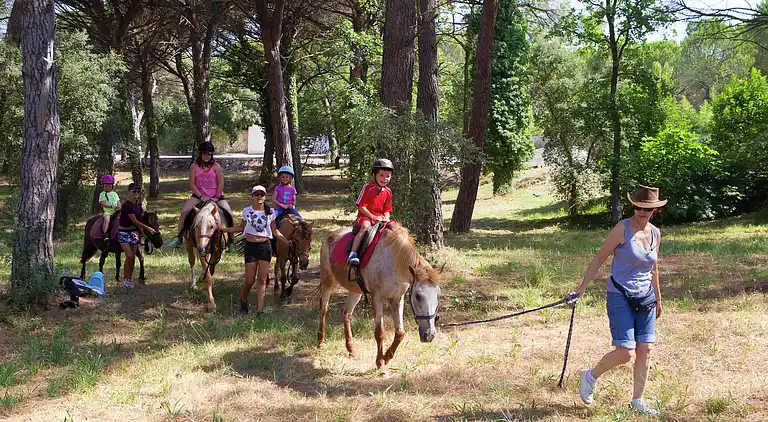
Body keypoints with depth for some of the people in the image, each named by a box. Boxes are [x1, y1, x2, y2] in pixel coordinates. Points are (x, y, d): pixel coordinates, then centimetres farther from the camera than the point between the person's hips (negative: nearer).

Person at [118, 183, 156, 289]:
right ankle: (125, 279, -3)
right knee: (129, 256, -14)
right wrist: (148, 228, -13)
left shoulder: (138, 204, 5)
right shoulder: (127, 205, -18)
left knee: (133, 257, 6)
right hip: (123, 232, -7)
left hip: (134, 231, 7)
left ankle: (129, 279, 15)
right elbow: (135, 221, -18)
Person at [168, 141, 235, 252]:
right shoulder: (194, 166, -1)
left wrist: (216, 198, -11)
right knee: (184, 211, -19)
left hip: (215, 196, 0)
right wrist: (201, 197, -14)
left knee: (229, 213, -18)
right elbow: (192, 184, -4)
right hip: (199, 195, 0)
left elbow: (221, 184, -3)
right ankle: (178, 237, -6)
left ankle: (231, 240, -4)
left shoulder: (216, 166, -1)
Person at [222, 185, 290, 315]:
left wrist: (288, 241, -3)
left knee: (262, 280, -1)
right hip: (251, 246, -1)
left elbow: (275, 232, 7)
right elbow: (241, 227, 15)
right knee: (250, 280, 2)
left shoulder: (270, 213, 2)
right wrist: (224, 229, 7)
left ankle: (260, 309, 0)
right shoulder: (247, 211, 1)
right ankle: (243, 301, 31)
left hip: (265, 246, 1)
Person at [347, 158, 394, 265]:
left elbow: (387, 209, 14)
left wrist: (386, 218, -8)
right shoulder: (368, 188, -9)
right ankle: (353, 253, -43)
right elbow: (361, 206, -12)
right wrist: (373, 217, -18)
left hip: (380, 217, 6)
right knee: (366, 225, -36)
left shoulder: (388, 192, 9)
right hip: (365, 216, -6)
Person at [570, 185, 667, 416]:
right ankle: (591, 376, 17)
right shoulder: (623, 229, -11)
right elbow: (600, 258, -7)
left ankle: (637, 401, 14)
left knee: (645, 350, 2)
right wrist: (583, 286, -9)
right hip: (620, 297, -6)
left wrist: (658, 298, 25)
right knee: (625, 353, -9)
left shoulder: (655, 234, 7)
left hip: (645, 298, 6)